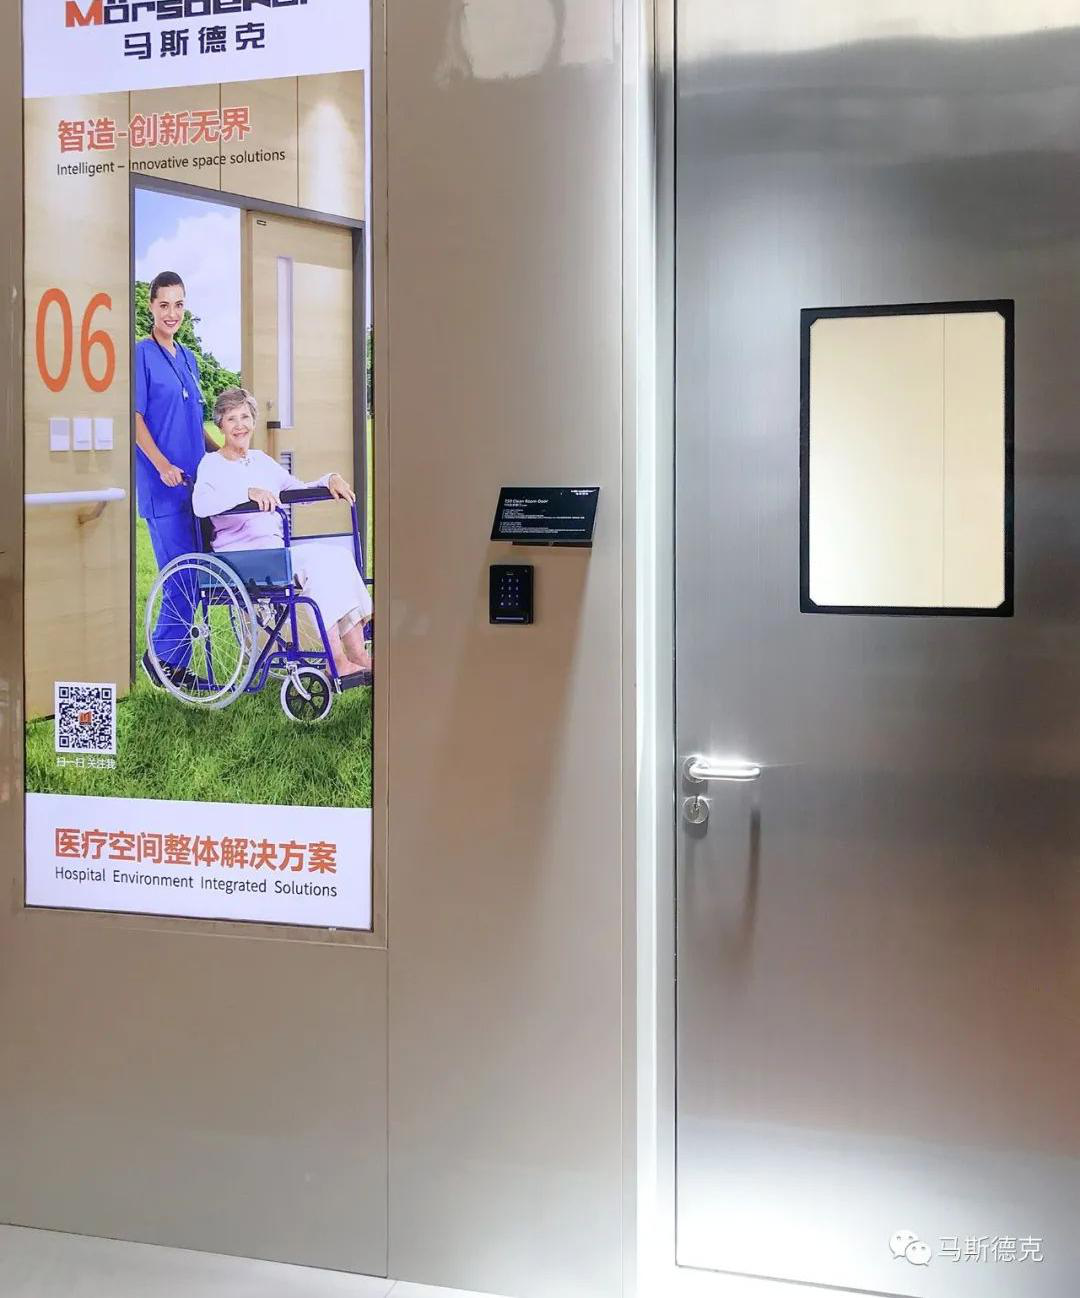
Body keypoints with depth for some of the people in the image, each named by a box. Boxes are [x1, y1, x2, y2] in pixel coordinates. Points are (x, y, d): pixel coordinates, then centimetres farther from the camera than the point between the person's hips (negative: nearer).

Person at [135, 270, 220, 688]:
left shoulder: (187, 357, 16)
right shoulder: (140, 354, -6)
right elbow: (135, 418, -12)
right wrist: (163, 465, -21)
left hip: (194, 477, 7)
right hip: (162, 482, -7)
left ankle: (176, 661, 17)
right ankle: (165, 653, 6)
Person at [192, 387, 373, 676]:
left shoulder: (261, 460, 23)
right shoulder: (212, 464, 2)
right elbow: (200, 505, -17)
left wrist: (330, 480, 7)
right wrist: (248, 492, -30)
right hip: (241, 553, -6)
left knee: (338, 556, -21)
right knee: (317, 560, -29)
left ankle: (357, 654, -26)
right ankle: (339, 661, -30)